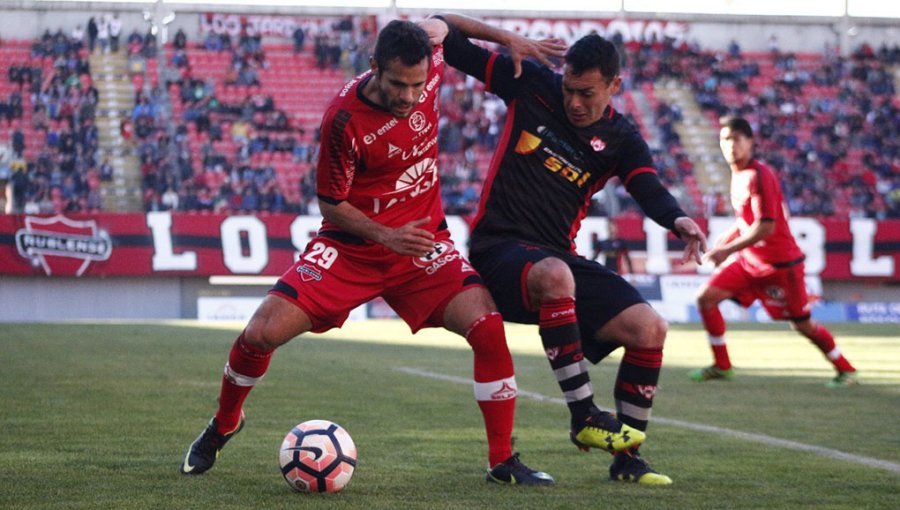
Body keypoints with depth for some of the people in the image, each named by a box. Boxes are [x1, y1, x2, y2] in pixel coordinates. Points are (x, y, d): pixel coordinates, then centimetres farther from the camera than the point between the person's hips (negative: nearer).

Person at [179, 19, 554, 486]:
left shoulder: (429, 69, -11)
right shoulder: (343, 119, -23)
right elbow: (329, 203, -11)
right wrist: (386, 236, -23)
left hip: (422, 241, 3)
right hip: (350, 248, -3)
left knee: (488, 328, -19)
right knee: (262, 332, -12)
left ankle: (503, 462, -5)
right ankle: (223, 425, 20)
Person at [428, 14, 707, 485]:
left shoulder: (621, 141, 5)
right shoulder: (530, 84, 0)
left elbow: (650, 192, -13)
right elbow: (444, 34, 2)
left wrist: (678, 220, -36)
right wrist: (506, 38, -14)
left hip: (559, 256, 4)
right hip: (499, 248, -4)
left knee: (649, 328, -12)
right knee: (554, 276, -39)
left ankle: (625, 459, 1)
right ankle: (584, 416, -32)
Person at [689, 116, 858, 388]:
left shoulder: (758, 176, -20)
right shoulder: (738, 174, 7)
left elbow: (765, 227, -25)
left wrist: (728, 250, -22)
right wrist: (726, 237, 7)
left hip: (779, 262, -8)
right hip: (749, 260, 8)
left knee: (802, 324, 0)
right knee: (706, 297, -3)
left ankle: (846, 370, 19)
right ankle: (722, 366, 6)